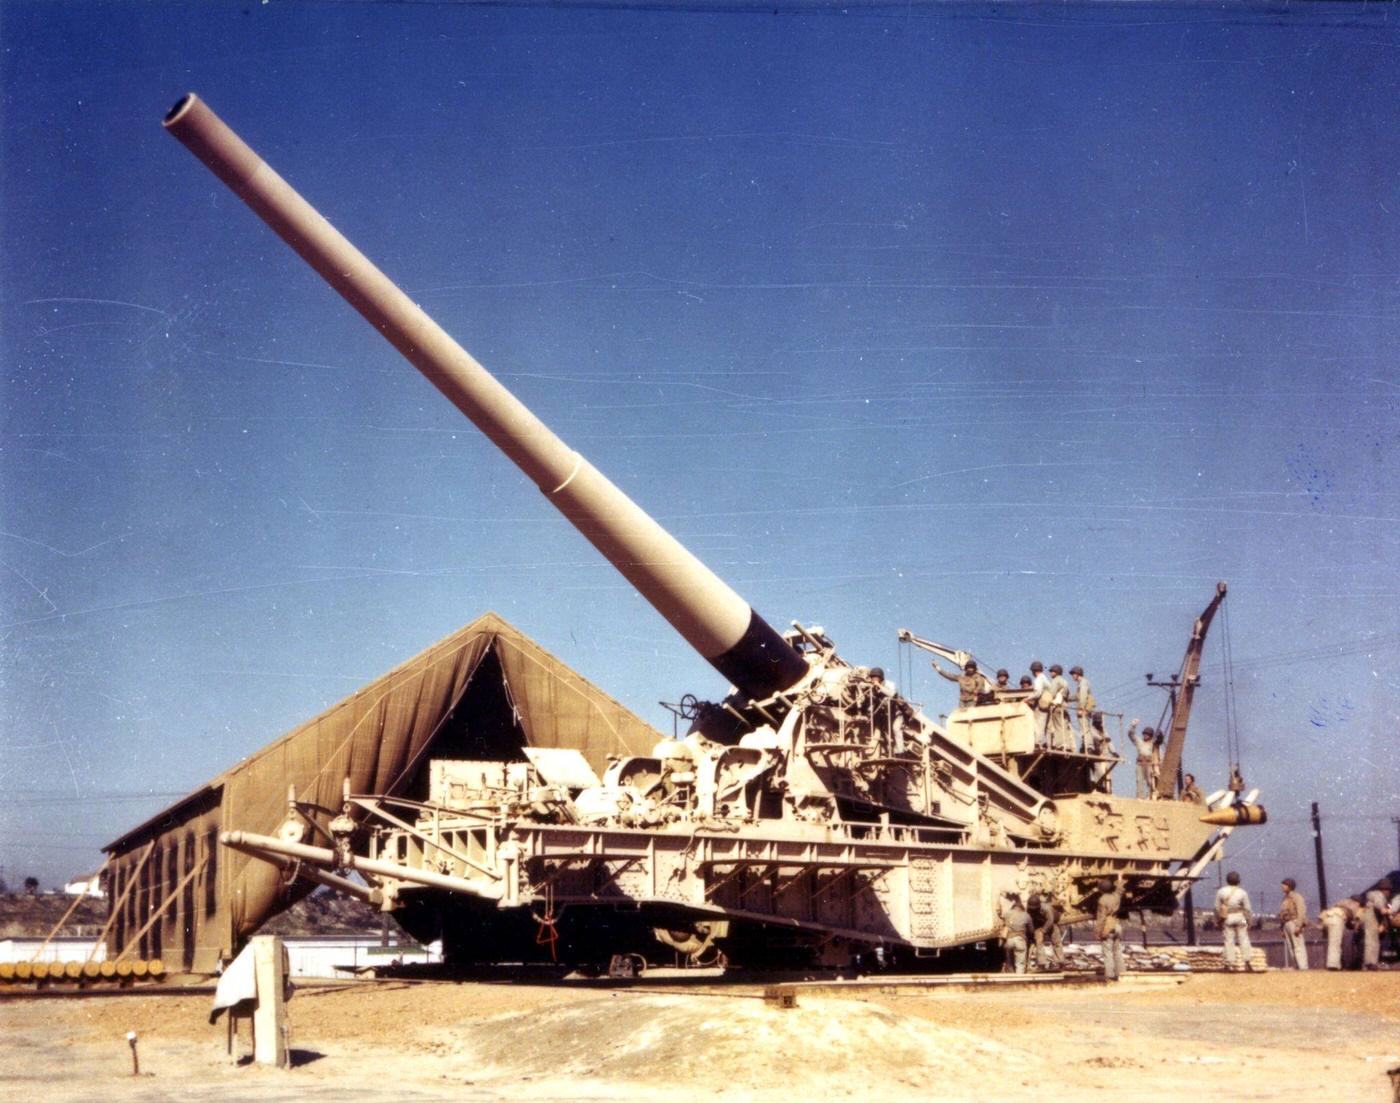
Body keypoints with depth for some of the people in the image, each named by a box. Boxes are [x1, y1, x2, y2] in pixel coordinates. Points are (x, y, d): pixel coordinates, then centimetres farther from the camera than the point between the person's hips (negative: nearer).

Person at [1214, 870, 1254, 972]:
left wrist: (1219, 920, 12)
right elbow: (1247, 909, -3)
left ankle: (1229, 964, 5)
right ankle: (1246, 962, 8)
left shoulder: (1221, 892, -4)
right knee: (1243, 940, 7)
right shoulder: (1242, 893, -7)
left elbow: (1217, 908, 0)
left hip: (1227, 919, 1)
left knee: (1229, 940, 4)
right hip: (1240, 918, -1)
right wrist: (1248, 922, 7)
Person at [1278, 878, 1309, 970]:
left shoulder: (1296, 896, -3)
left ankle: (1303, 967, -16)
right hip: (1286, 924, 9)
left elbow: (1301, 911, -13)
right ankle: (1296, 967, 5)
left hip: (1294, 922, -9)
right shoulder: (1286, 898, 22)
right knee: (1291, 948, 5)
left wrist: (1298, 926, -21)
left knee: (1298, 946, -13)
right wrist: (1282, 929, 17)